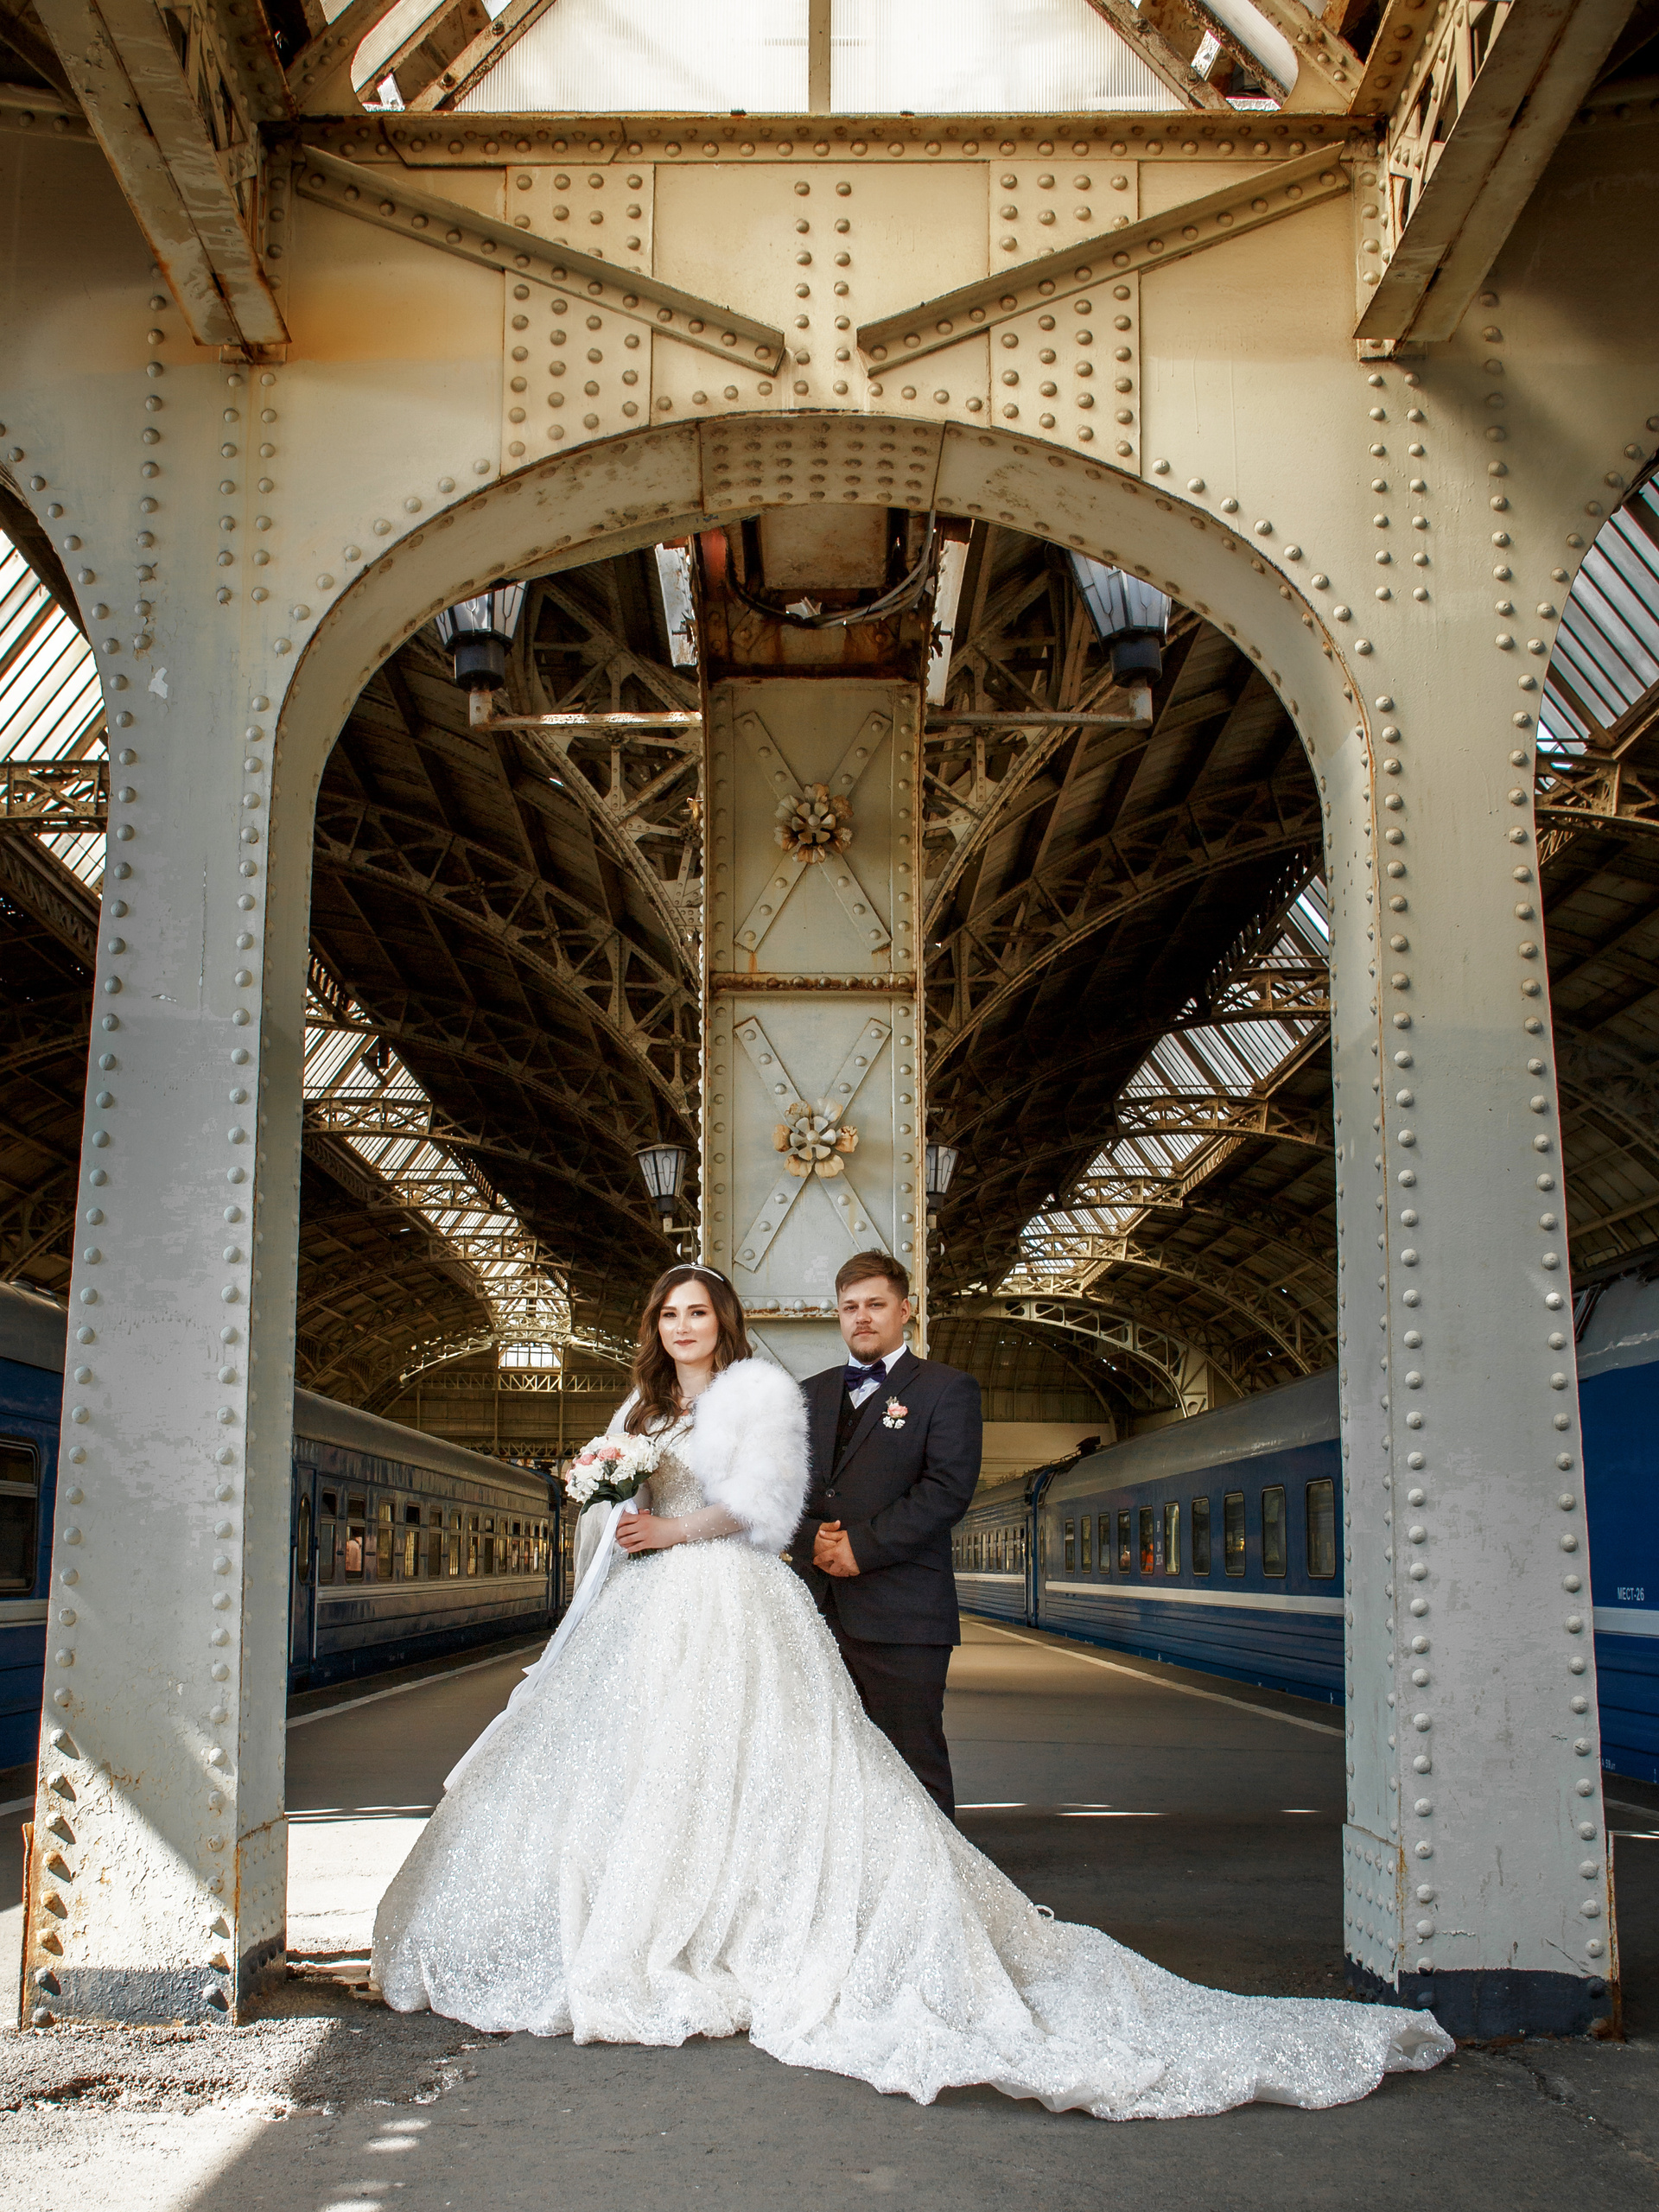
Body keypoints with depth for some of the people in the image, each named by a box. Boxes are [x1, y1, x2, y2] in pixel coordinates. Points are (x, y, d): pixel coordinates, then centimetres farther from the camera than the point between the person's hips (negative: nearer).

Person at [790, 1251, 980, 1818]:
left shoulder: (947, 1389, 3)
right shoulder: (811, 1394, 20)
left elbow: (947, 1489, -9)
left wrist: (862, 1546, -14)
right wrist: (811, 1538, -6)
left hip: (902, 1616, -5)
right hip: (817, 1611, 5)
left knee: (915, 1768, -3)